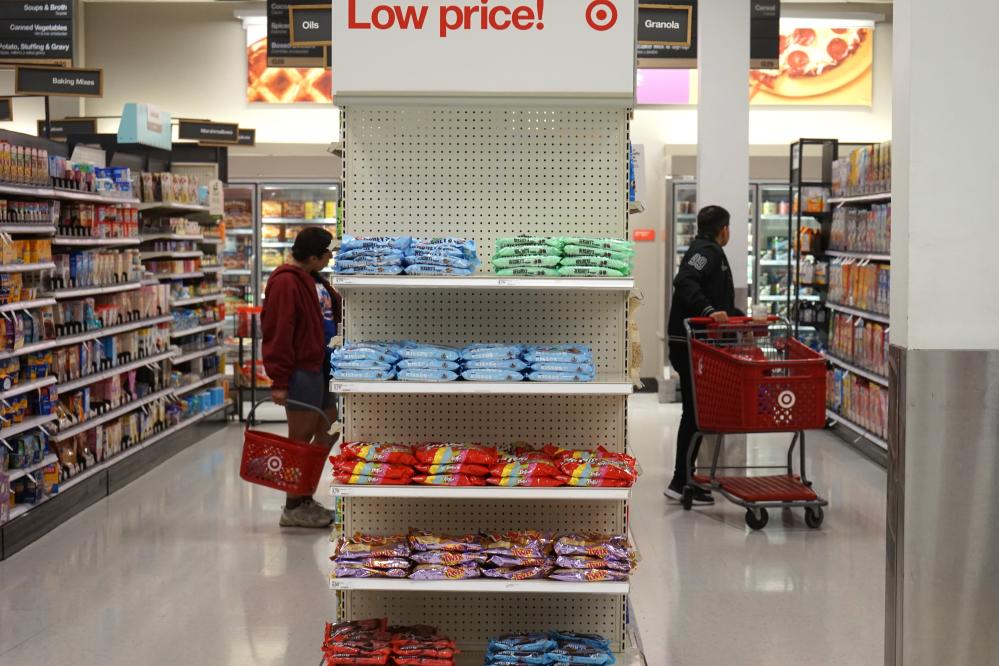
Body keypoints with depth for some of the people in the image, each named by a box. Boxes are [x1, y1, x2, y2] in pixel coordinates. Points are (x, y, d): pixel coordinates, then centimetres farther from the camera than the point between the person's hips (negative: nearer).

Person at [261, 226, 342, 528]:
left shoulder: (315, 280, 15)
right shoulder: (286, 282, -16)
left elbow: (337, 309, 25)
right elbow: (278, 333, -20)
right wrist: (279, 381, -22)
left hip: (321, 367, 10)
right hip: (301, 370, -10)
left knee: (328, 431, 16)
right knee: (301, 438, -2)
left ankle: (306, 499, 26)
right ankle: (292, 509, 9)